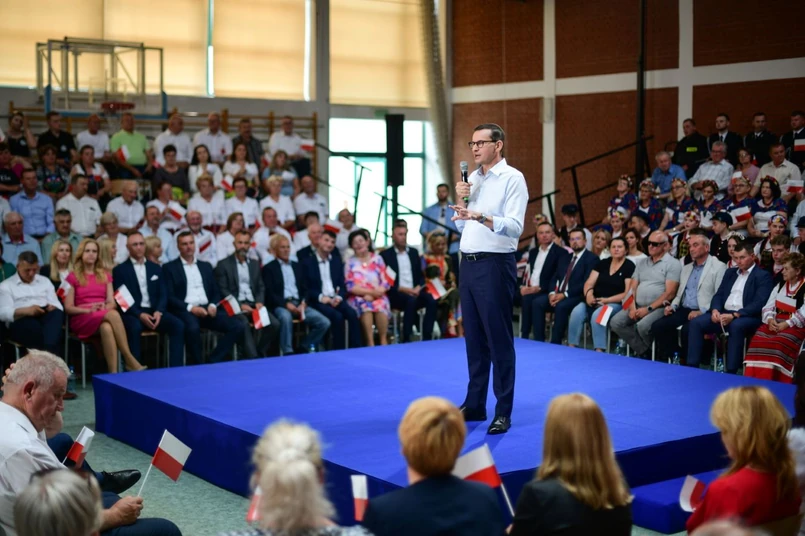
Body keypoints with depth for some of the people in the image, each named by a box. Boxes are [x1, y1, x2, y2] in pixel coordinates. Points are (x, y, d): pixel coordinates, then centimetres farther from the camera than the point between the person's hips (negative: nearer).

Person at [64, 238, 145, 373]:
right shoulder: (73, 277, 8)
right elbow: (68, 308, 1)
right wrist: (89, 310, -15)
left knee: (106, 327, -37)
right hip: (82, 319, -3)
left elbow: (113, 303, 11)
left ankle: (113, 372, -44)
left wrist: (105, 307, -13)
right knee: (113, 315, -35)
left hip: (104, 317, 3)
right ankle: (130, 360, -41)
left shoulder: (105, 275, 20)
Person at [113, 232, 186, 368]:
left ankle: (175, 368, -25)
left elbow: (163, 294, 11)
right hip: (132, 313, -4)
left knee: (178, 325, -24)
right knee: (135, 328, -38)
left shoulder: (155, 268, 18)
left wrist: (159, 311, -11)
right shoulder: (120, 270, 6)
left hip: (155, 311, 4)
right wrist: (140, 314, -19)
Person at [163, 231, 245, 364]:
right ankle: (197, 366, -19)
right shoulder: (169, 268, 7)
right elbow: (169, 297, -3)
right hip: (184, 310, -5)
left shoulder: (206, 266, 22)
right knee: (193, 328, -40)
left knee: (238, 326, -18)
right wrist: (190, 308, -16)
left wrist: (213, 305, -4)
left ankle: (212, 362, -15)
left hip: (207, 309, 5)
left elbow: (216, 292, 19)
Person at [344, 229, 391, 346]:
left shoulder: (377, 259, 11)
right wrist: (371, 291, -14)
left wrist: (373, 295, -12)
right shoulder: (350, 262, 8)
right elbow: (350, 286, -2)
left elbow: (386, 282, 6)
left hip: (378, 296, 1)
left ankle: (383, 340, -23)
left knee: (381, 306, -34)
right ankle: (370, 342, -32)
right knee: (365, 307, -36)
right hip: (358, 298, -1)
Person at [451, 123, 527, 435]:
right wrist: (460, 202, 2)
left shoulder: (512, 178, -7)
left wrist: (481, 216, -33)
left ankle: (503, 412, 1)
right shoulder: (472, 178, 15)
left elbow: (515, 227, -19)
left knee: (499, 341, -4)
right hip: (469, 264, 7)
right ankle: (474, 405, 21)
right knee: (474, 339, 12)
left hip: (495, 265, -7)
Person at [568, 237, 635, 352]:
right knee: (576, 312, -24)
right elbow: (589, 283, 9)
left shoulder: (629, 266, 0)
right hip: (595, 301, 5)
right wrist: (589, 294, -15)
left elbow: (628, 293, -8)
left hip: (616, 304, -5)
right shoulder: (602, 263, 15)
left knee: (597, 315, -35)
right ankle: (571, 347, -22)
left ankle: (599, 351, -33)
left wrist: (607, 300, -17)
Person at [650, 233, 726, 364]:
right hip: (684, 310, 7)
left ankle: (687, 361, -12)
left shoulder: (718, 267, -1)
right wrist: (672, 306, 5)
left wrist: (702, 311, -20)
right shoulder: (686, 268, 22)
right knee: (657, 326, -16)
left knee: (687, 329, -33)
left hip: (703, 313, -7)